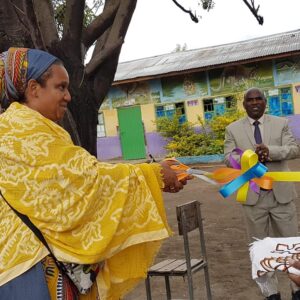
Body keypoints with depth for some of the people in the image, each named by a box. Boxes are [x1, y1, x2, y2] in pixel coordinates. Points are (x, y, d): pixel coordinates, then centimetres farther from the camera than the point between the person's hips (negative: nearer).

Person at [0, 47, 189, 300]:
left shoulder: (31, 128, 17)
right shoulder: (23, 128, -15)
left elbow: (76, 177, 9)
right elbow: (85, 174, -20)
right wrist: (152, 174, -10)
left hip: (47, 256, 10)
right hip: (32, 262, -10)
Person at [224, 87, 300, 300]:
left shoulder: (281, 123, 6)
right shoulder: (233, 129, 5)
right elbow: (229, 158, -3)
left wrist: (270, 151, -24)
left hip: (281, 193, 0)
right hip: (253, 195, 0)